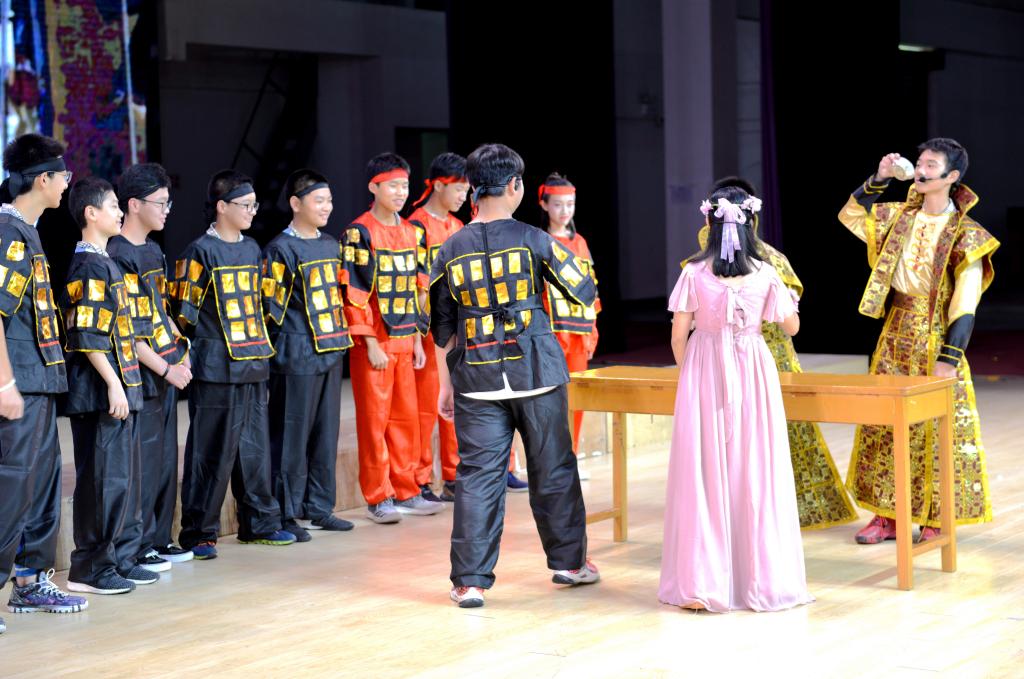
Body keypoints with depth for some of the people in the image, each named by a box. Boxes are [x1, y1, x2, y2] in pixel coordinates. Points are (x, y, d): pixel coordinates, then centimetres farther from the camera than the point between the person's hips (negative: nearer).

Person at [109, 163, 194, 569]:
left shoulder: (153, 252, 14)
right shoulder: (118, 258, -15)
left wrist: (180, 354, 9)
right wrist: (165, 368, -16)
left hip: (167, 373, 9)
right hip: (142, 377, -9)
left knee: (166, 460, 13)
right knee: (144, 462, -4)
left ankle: (160, 540, 22)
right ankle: (138, 548, 4)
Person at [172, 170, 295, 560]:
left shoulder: (251, 249, 14)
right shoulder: (201, 251, -8)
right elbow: (185, 311, -9)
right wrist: (211, 340, -7)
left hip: (254, 366, 7)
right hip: (216, 369, -7)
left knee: (255, 447, 13)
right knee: (212, 452, -4)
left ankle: (258, 523, 23)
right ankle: (198, 534, 3)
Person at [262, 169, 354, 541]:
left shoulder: (331, 245, 14)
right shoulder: (281, 249, -9)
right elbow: (271, 306, -10)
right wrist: (289, 341, -10)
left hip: (331, 352, 7)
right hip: (297, 356, -7)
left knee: (326, 433, 11)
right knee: (292, 436, -3)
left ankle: (319, 507, 20)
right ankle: (286, 514, 3)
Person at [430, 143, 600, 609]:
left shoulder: (451, 251, 2)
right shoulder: (533, 240, -6)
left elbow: (442, 328, 7)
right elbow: (584, 292, 2)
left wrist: (446, 384, 16)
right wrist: (564, 254, 20)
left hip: (477, 379, 2)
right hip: (536, 374, -2)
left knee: (477, 475, 2)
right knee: (552, 469, 13)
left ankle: (470, 581, 0)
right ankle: (568, 561, 26)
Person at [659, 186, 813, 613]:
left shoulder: (694, 274, -6)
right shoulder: (765, 275, -3)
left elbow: (679, 334, -2)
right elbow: (791, 327, 7)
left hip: (704, 374, -1)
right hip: (753, 374, 1)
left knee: (704, 473, 3)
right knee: (754, 474, 7)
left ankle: (702, 583, 4)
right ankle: (761, 577, 12)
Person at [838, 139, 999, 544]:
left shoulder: (964, 235, -10)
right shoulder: (901, 217, 6)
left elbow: (965, 304, -13)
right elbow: (851, 216, 14)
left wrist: (950, 358, -20)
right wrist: (878, 180, 0)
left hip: (935, 341, -5)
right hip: (895, 335, 5)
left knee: (936, 431, -1)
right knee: (884, 424, 7)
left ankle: (933, 521, 9)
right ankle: (886, 517, 14)